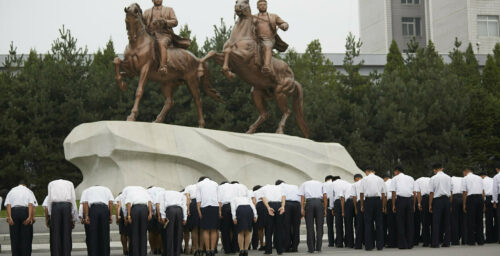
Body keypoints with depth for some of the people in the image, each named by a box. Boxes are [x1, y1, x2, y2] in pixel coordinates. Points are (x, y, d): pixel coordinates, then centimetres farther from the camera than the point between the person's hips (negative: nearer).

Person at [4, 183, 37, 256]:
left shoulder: (11, 191, 20)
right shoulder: (28, 191, 16)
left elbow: (8, 205, 3)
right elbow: (31, 204, -2)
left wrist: (9, 217, -6)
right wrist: (30, 217, -11)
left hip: (13, 211, 1)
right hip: (25, 211, -1)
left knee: (14, 237, 5)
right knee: (26, 238, 2)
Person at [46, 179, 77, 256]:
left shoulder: (51, 183, 21)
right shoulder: (70, 183, 22)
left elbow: (49, 199, 8)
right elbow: (73, 199, 11)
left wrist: (50, 215, 9)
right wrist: (73, 218, 10)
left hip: (55, 206, -1)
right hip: (67, 206, 1)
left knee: (55, 235, 1)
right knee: (67, 234, 3)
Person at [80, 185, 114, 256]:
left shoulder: (86, 191, 27)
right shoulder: (106, 189, 31)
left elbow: (85, 203, 7)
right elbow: (111, 202, 13)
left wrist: (86, 216, 0)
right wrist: (111, 215, 9)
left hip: (92, 208, -1)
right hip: (105, 208, 1)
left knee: (92, 235, 4)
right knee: (104, 235, 9)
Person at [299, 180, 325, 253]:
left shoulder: (304, 184, 24)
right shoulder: (320, 184, 27)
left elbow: (302, 196, 7)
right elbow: (325, 197, 12)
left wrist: (302, 208, 0)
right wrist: (325, 209, 11)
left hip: (309, 202, -1)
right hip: (319, 202, 1)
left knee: (310, 227, 3)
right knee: (319, 226, 8)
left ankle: (311, 248, 3)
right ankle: (318, 247, 7)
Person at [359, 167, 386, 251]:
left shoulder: (364, 179, 5)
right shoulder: (380, 179, 11)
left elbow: (361, 193, 1)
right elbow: (384, 194, 8)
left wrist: (362, 205, 8)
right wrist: (383, 207, 12)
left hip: (368, 200, -2)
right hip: (378, 200, 2)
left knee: (368, 224, 2)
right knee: (379, 223, 6)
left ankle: (369, 245, 2)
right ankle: (380, 245, 6)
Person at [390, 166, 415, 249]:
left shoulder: (395, 179, 9)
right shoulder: (411, 178, 19)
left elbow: (394, 193, 1)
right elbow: (414, 192, 13)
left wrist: (393, 205, 2)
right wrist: (413, 205, 13)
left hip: (400, 199, -3)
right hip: (410, 199, 3)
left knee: (400, 222, 3)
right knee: (410, 222, 8)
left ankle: (402, 244, 3)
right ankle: (410, 244, 8)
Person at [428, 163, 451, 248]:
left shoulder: (433, 178, -5)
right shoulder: (448, 177, 8)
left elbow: (431, 193, -5)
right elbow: (451, 191, 11)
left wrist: (430, 205, 0)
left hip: (437, 200, -4)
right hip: (447, 199, 4)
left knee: (436, 222, -2)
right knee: (446, 221, 9)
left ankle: (435, 243, -5)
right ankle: (446, 242, 11)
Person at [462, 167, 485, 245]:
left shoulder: (465, 179, 3)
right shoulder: (479, 178, 17)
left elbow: (465, 192, -2)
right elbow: (483, 191, 12)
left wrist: (464, 204, 2)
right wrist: (483, 203, 14)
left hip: (471, 198, -4)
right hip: (480, 198, 4)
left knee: (471, 220, 1)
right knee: (479, 220, 10)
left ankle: (471, 241, 1)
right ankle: (481, 240, 11)